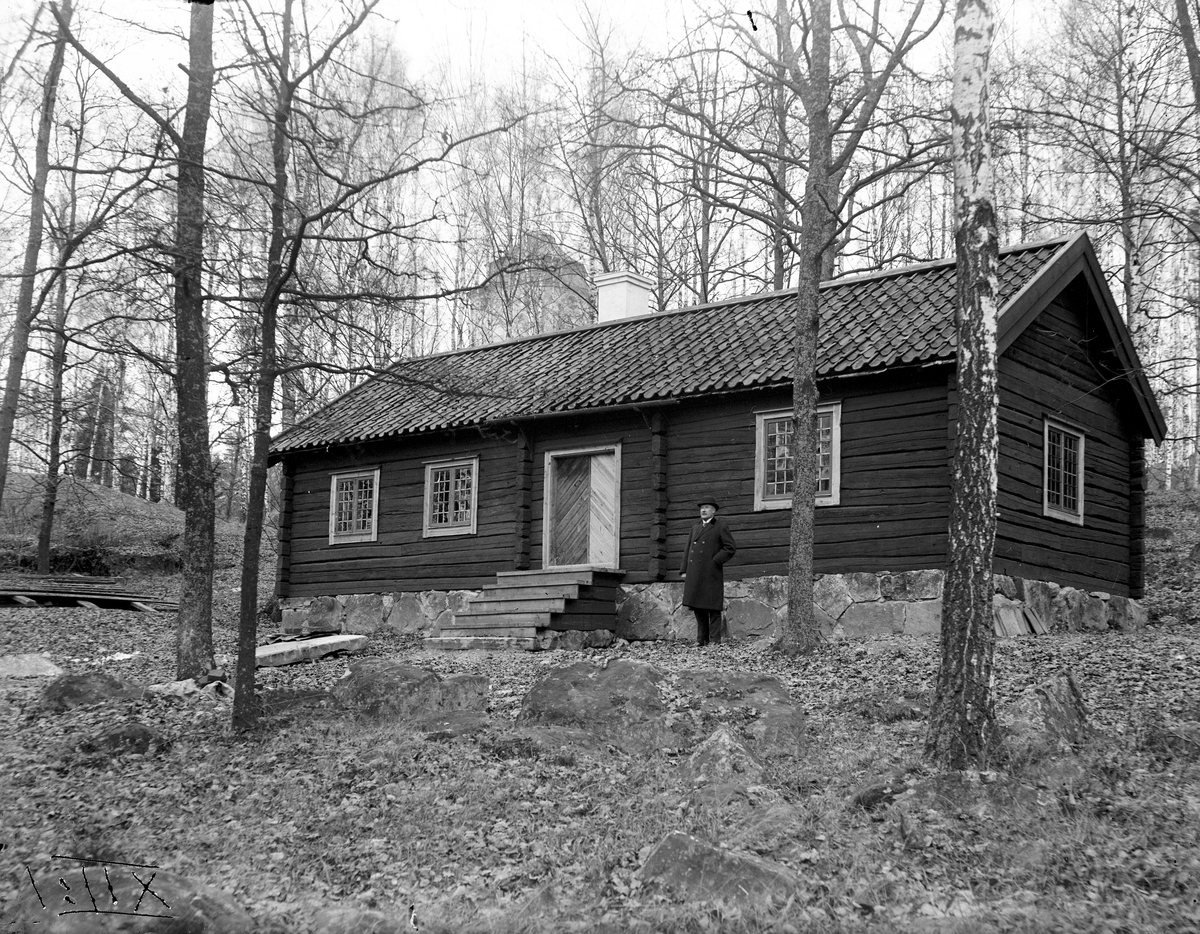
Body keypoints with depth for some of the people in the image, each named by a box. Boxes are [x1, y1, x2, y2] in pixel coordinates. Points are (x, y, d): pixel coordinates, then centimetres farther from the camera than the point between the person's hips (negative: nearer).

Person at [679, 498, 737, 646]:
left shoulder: (721, 527, 2)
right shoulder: (695, 528, 20)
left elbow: (731, 547, -4)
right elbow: (688, 549, 19)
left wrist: (715, 561, -10)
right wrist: (684, 570, 10)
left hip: (711, 573, -6)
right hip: (695, 575, 6)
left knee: (713, 608, -5)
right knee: (698, 607, 6)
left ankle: (715, 641, -4)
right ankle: (702, 639, 11)